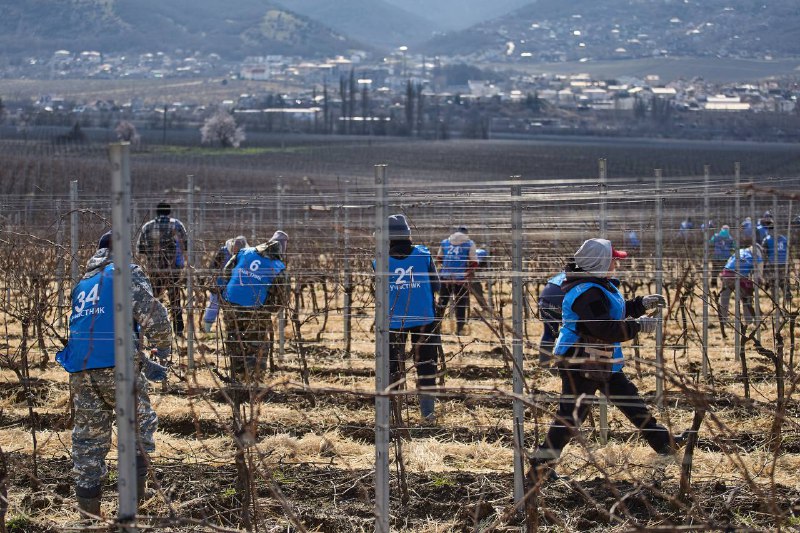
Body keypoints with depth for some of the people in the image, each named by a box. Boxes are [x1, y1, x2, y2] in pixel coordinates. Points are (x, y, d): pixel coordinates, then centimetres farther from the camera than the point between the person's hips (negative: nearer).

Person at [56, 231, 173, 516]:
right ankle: (135, 489, 1)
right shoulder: (126, 272, 3)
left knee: (89, 434, 11)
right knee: (140, 422, 10)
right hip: (115, 365, -5)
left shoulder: (83, 284, 26)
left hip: (80, 369, 6)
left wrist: (144, 364, 32)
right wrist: (163, 344, 8)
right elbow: (150, 311, -10)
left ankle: (88, 500, 10)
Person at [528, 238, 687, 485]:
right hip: (580, 365, -11)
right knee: (570, 415, -7)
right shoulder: (587, 293, -25)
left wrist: (642, 303, 16)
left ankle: (663, 442, 32)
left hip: (601, 362, 11)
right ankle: (540, 465, -1)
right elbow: (606, 330, -30)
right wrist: (639, 326, -21)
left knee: (630, 399, 19)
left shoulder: (600, 286, 9)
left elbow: (615, 313, 24)